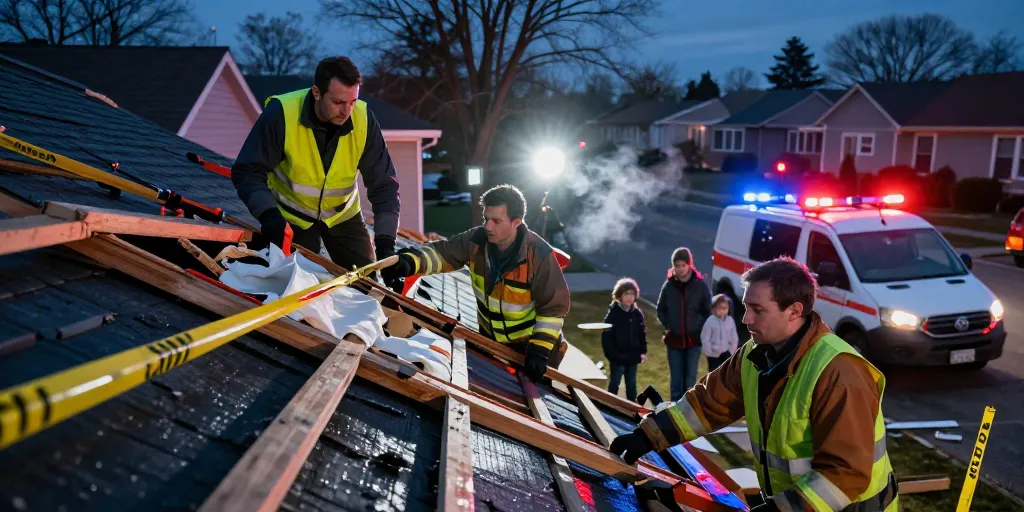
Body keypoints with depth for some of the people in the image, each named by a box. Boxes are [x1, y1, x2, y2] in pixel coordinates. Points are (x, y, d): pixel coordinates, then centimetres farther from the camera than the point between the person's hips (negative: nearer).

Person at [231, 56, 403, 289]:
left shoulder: (363, 118, -21)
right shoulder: (281, 113, -27)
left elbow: (383, 185, -18)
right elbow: (247, 173, -20)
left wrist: (385, 244, -27)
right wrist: (269, 215, -37)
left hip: (342, 214, 2)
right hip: (291, 215, -2)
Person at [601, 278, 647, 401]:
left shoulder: (637, 313, 1)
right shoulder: (613, 314, -14)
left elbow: (642, 334, 9)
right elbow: (606, 337, -14)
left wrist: (643, 351, 4)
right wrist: (612, 354, -16)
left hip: (633, 356, 5)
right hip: (617, 357, -4)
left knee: (631, 384, 17)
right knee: (614, 383, 10)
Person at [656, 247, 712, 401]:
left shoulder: (701, 285, -7)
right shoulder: (668, 285, -4)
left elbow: (708, 311, 2)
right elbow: (660, 309, 9)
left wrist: (698, 328, -6)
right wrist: (668, 326, -1)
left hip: (693, 339, -1)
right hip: (674, 340, 1)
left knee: (691, 379, 6)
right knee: (675, 379, 7)